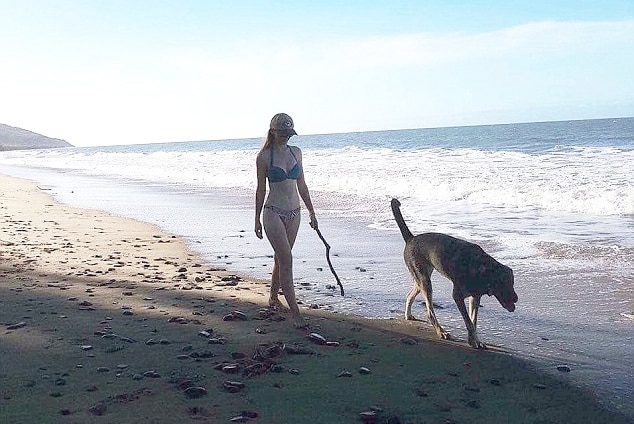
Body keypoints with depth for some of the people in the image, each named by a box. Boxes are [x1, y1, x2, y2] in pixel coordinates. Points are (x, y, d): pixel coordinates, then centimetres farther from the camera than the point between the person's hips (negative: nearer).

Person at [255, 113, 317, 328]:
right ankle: (295, 312, -11)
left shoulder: (295, 152, 7)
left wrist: (311, 212, 13)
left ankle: (273, 298, 34)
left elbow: (301, 185, 13)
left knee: (281, 258, 15)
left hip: (293, 213, 5)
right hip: (273, 213, -5)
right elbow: (260, 189, -2)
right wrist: (257, 219, 1)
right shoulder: (264, 156, -6)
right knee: (286, 260, -11)